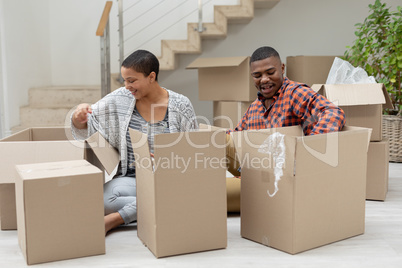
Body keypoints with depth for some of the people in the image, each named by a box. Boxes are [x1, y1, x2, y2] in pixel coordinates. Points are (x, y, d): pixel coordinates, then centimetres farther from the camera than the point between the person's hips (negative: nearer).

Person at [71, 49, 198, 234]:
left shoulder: (181, 105, -1)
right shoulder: (118, 100, 4)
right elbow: (85, 128, 12)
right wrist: (79, 115, -12)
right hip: (131, 179, 2)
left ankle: (113, 219, -23)